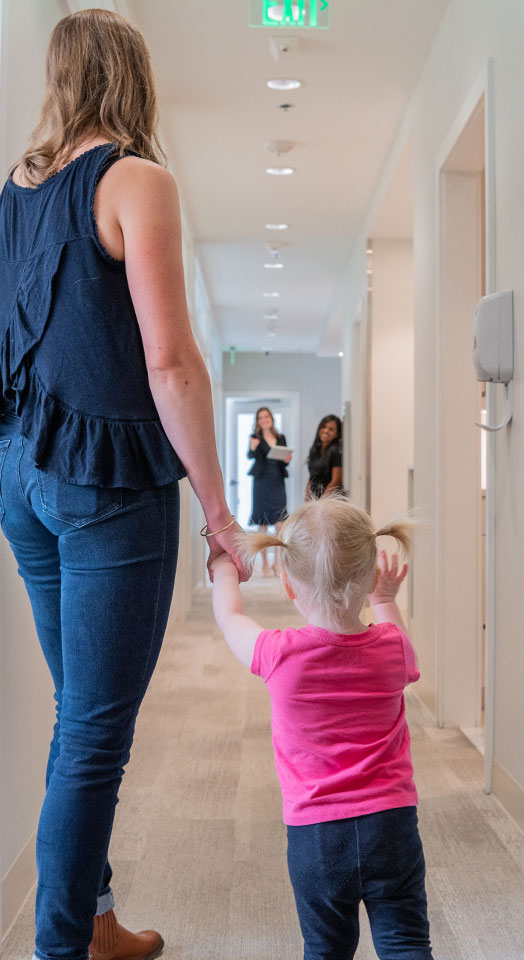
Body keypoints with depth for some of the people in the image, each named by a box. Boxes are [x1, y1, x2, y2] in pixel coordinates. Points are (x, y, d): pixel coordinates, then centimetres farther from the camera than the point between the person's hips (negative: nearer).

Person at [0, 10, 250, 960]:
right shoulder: (135, 179, -9)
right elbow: (170, 363, -16)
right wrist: (216, 505, -10)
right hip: (108, 481, -8)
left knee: (80, 717, 17)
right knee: (96, 735, 1)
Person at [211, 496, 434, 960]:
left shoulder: (279, 654, -14)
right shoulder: (392, 648, -9)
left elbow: (230, 615, 8)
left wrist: (225, 572, 27)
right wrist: (386, 602, 31)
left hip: (314, 833, -1)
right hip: (391, 823, 1)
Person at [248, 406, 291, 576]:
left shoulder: (281, 438, 12)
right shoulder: (256, 438, 1)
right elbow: (250, 455, -16)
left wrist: (287, 460, -6)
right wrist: (253, 448, -38)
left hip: (278, 482, 3)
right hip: (262, 483, -3)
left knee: (280, 525, -4)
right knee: (263, 525, 1)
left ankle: (277, 562, 6)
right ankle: (264, 563, 8)